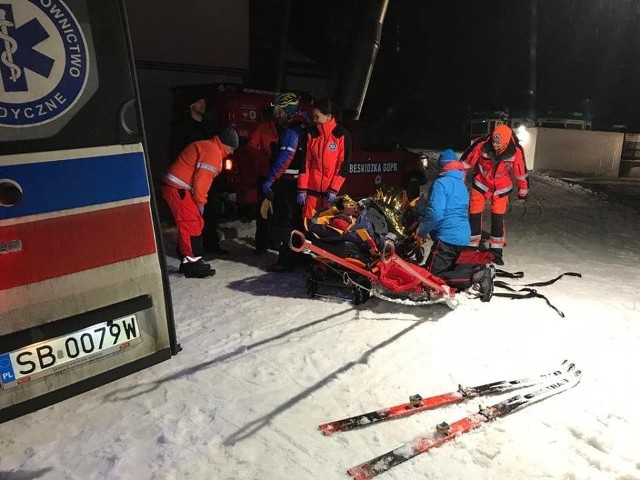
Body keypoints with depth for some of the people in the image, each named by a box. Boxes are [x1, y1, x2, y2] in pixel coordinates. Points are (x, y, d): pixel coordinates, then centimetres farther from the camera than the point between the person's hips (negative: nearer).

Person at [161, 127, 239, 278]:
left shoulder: (205, 147, 19)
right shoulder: (213, 152, -14)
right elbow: (201, 180, -21)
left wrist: (200, 201, 15)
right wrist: (201, 202, -9)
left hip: (176, 188, 11)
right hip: (178, 190, -11)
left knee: (188, 225, 15)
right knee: (193, 225, -8)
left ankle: (188, 261, 22)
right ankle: (193, 263, -5)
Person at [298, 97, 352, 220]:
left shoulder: (342, 134, -6)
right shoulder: (311, 133, 4)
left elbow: (344, 164, -6)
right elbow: (305, 161, 4)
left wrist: (334, 189, -11)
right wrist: (302, 188, 0)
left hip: (332, 189, -3)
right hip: (312, 187, 3)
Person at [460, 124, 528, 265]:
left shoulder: (515, 151, -22)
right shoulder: (481, 145, -26)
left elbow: (521, 173, -7)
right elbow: (465, 162, -12)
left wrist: (523, 192, 2)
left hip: (501, 187, 0)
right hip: (481, 183, 0)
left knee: (498, 217, 1)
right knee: (474, 215, 1)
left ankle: (496, 250, 12)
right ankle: (471, 246, 15)